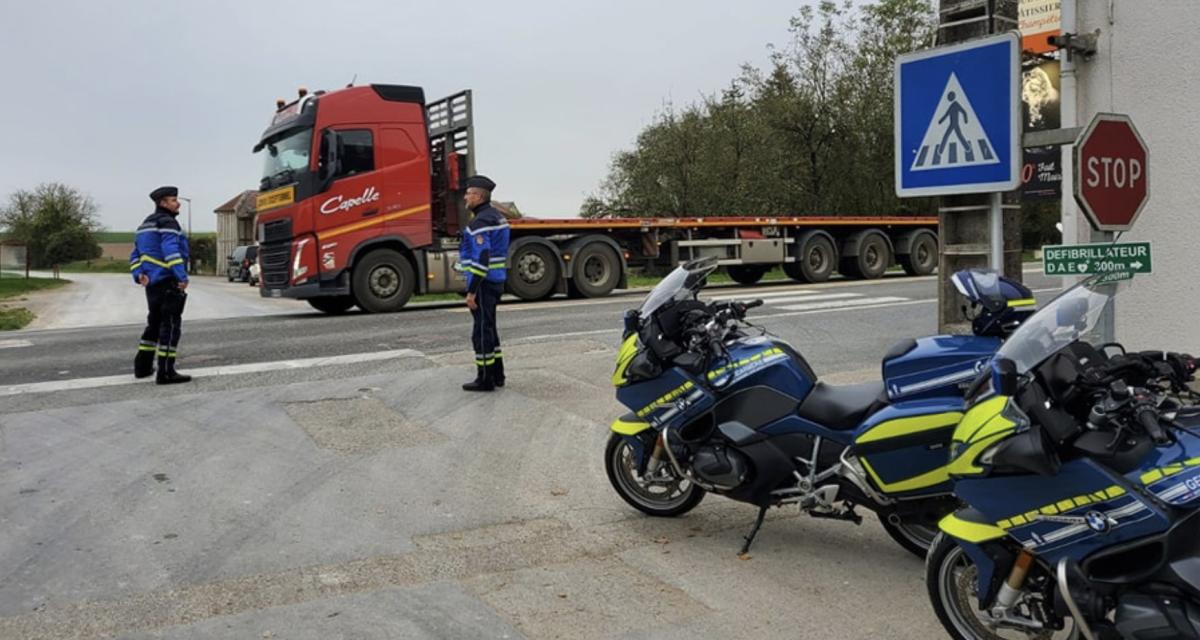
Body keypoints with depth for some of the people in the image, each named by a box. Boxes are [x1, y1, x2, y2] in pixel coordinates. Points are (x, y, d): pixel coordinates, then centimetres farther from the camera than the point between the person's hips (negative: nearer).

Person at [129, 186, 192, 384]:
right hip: (167, 281, -10)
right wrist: (182, 277, -28)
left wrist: (138, 274, 6)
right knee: (170, 325, -9)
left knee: (154, 323, 20)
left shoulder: (146, 224, 21)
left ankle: (142, 366, 26)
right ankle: (165, 372, -12)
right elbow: (171, 251, -23)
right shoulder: (167, 222, -10)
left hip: (152, 282, 10)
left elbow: (136, 254, 18)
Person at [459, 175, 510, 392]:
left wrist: (472, 291, -23)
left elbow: (481, 259, -25)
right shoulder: (498, 216, 13)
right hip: (497, 281, 10)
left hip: (483, 283, -10)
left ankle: (485, 379, 4)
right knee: (489, 327, 18)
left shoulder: (480, 222, -18)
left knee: (482, 330, -3)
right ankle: (497, 374, 24)